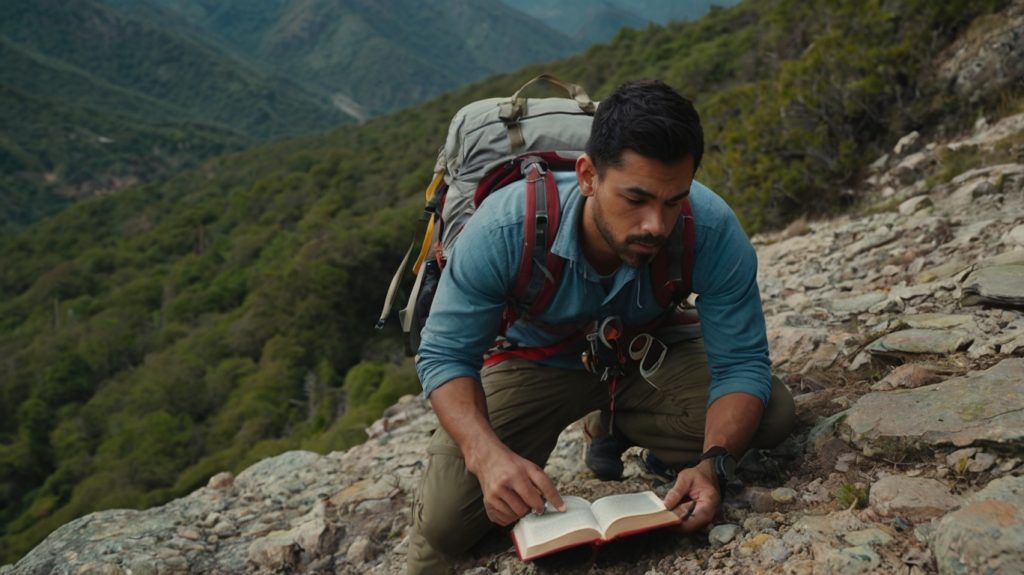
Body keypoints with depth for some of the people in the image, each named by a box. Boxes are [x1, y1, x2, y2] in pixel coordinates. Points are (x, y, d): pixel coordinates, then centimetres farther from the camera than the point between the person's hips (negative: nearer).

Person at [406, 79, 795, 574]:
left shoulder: (713, 231, -33)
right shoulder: (503, 230, -35)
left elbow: (742, 363, -24)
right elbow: (445, 355, -26)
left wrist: (712, 463, -43)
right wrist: (488, 454, -44)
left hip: (650, 354, 2)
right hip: (534, 360, -2)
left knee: (771, 417, -21)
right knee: (444, 522, -19)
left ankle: (614, 427, 5)